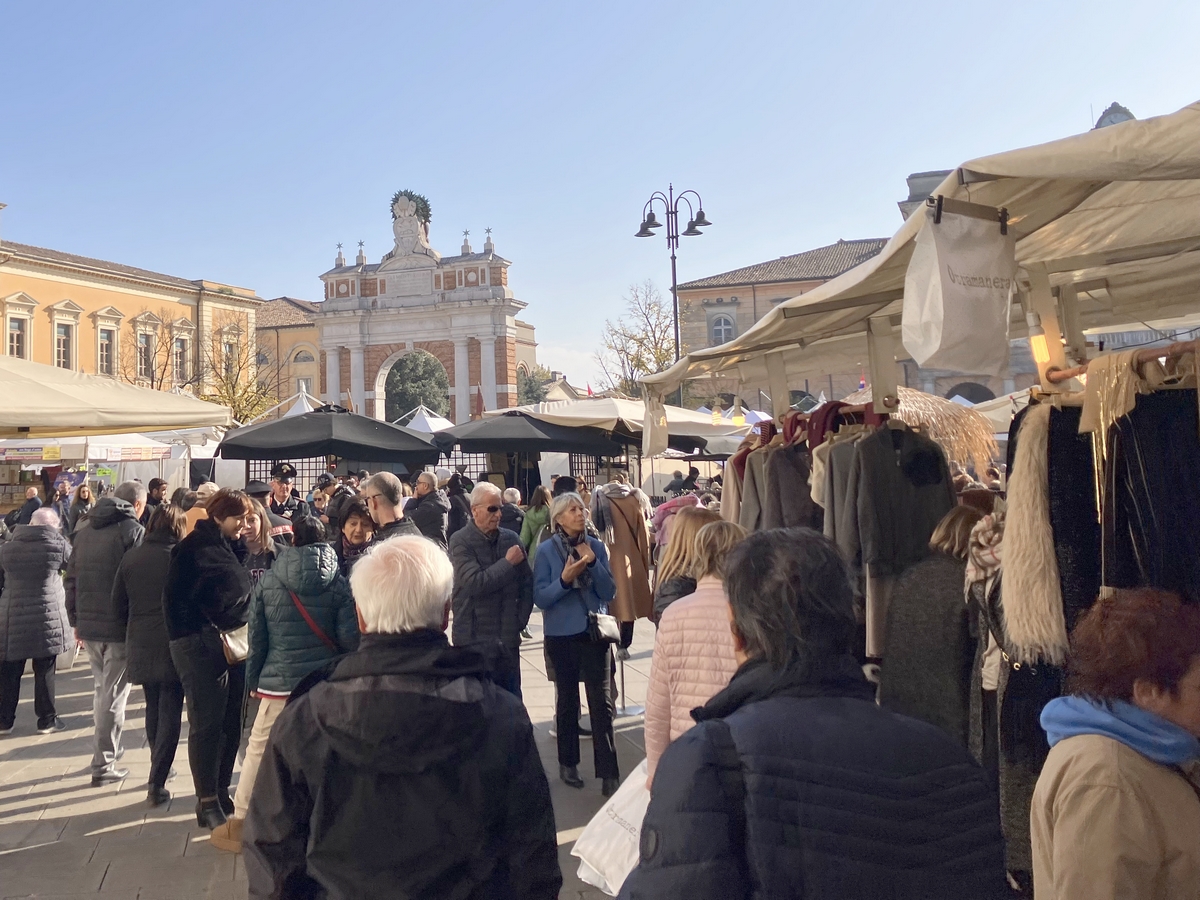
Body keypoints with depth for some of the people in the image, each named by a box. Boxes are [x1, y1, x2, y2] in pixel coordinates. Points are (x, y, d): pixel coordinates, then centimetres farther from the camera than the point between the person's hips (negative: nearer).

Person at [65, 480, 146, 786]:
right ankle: (103, 764, 7)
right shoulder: (133, 530, -11)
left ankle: (108, 749, 31)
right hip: (119, 626, -6)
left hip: (88, 624, 7)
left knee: (101, 689, 21)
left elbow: (71, 578, 13)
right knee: (114, 694, 2)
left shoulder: (85, 528, 11)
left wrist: (75, 620, 18)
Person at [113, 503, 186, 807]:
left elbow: (118, 600, 7)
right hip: (174, 645, -5)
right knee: (170, 713, 3)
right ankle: (156, 784, 0)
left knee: (153, 708, 21)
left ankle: (158, 771, 33)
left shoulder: (131, 557, 2)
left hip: (141, 645, 5)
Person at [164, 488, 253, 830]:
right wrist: (207, 636, -15)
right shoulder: (195, 548, -8)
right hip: (203, 647, -7)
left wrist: (245, 633, 7)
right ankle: (207, 803, 10)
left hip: (235, 645, 7)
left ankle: (221, 793, 22)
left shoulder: (231, 548, 15)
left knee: (231, 723, 10)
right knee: (207, 725, 0)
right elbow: (177, 601, -13)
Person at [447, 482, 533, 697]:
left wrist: (520, 619, 2)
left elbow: (527, 583, 10)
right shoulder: (460, 541, -8)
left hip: (508, 639, 4)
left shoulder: (511, 539, 5)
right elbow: (475, 583, -20)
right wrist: (508, 562, -11)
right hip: (473, 639, -4)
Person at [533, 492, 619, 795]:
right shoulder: (547, 550, -6)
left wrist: (593, 563, -16)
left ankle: (609, 773, 2)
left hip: (595, 631, 1)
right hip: (562, 634, -1)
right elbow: (540, 598, -10)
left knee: (601, 702, -3)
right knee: (567, 700, 14)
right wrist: (564, 580, -26)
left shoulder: (597, 547, -1)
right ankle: (568, 763, 31)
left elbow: (609, 593, -4)